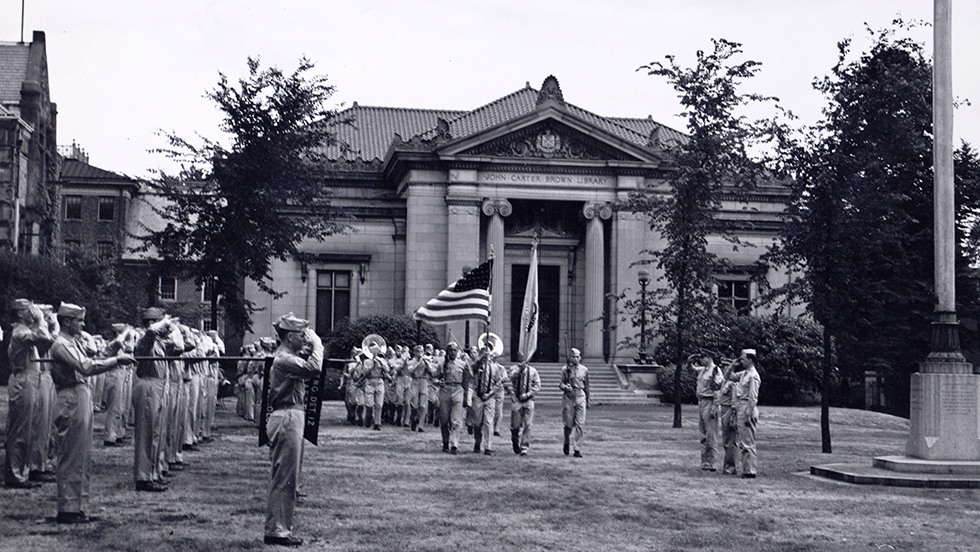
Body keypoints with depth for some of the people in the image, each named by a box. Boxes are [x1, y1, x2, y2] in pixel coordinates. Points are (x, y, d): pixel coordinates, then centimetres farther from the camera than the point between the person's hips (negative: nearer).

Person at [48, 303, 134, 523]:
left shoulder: (75, 343, 17)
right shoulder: (61, 345, -13)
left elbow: (87, 366, 13)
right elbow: (86, 367, -23)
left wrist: (118, 359, 1)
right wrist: (116, 360, -20)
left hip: (83, 397, 10)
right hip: (71, 399, -10)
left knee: (83, 457, 12)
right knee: (70, 457, -4)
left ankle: (77, 507, 19)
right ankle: (67, 509, 2)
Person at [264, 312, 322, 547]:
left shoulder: (288, 356, 18)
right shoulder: (284, 359, -17)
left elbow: (307, 366, 16)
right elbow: (314, 369, -29)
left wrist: (312, 347, 5)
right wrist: (316, 344, -16)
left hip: (290, 418, 11)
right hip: (287, 419, -11)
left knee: (285, 477, 15)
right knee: (284, 477, -6)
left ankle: (278, 527, 22)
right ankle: (276, 530, -2)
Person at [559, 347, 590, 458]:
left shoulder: (584, 370, 10)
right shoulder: (565, 369, 3)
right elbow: (560, 384, 2)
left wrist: (588, 400, 20)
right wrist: (565, 387, -20)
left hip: (580, 396, 1)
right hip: (568, 397, -1)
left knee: (580, 424, -6)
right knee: (568, 423, 3)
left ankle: (577, 449, -3)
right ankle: (566, 443, 30)